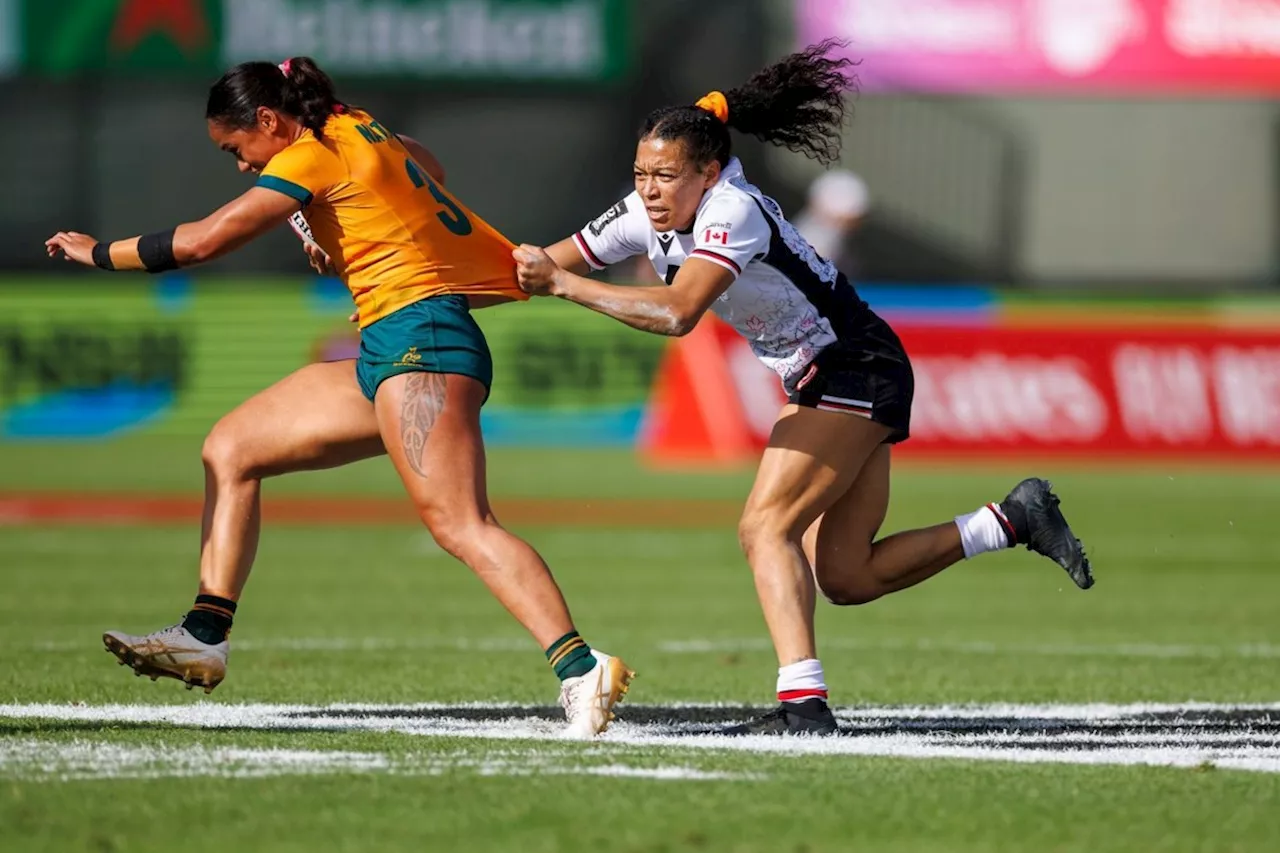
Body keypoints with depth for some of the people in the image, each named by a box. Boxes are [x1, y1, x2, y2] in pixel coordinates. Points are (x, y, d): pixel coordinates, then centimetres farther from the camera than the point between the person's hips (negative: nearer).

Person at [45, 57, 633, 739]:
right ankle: (205, 637, 9)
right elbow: (430, 170, 42)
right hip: (388, 356, 10)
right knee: (229, 450, 14)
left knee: (457, 524, -25)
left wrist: (97, 253, 3)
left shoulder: (312, 155, -7)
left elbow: (201, 242, -10)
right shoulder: (366, 133, 18)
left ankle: (580, 669, -36)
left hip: (417, 334, -10)